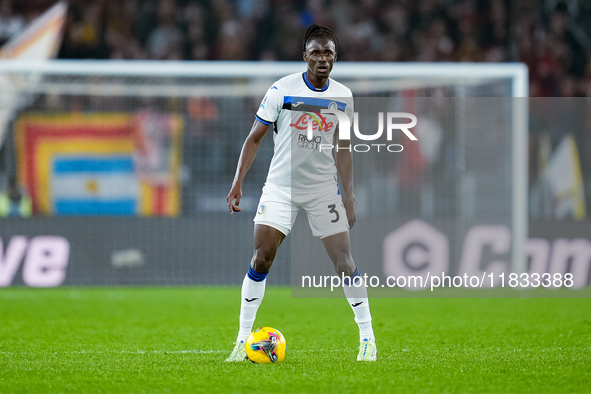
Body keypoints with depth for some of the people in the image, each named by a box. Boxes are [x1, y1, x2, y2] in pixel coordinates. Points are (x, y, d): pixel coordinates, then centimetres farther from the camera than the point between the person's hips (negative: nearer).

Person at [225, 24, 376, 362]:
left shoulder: (343, 96, 3)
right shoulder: (282, 89, -6)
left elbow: (343, 149, 12)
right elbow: (255, 138, -2)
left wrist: (349, 196, 7)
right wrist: (238, 184, -9)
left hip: (324, 188, 2)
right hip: (281, 186, -2)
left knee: (344, 260, -6)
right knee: (262, 257, -12)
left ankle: (368, 338, 6)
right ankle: (243, 339, -3)